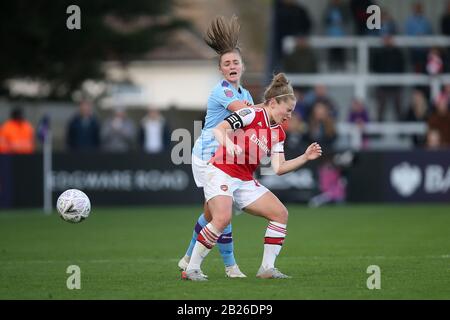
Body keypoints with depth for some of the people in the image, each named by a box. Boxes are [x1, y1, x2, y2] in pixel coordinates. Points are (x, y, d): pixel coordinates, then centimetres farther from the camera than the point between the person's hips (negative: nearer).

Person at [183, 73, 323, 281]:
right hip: (221, 172, -9)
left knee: (280, 214, 0)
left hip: (245, 181, 9)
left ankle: (267, 268, 5)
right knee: (223, 218, -29)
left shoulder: (278, 133, 12)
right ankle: (192, 269, -18)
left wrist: (305, 157, 0)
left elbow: (278, 168, 8)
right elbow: (219, 129, -18)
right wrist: (228, 145, -37)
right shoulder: (252, 114, -10)